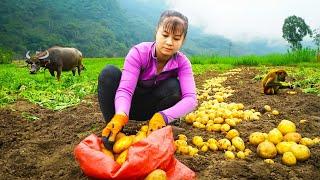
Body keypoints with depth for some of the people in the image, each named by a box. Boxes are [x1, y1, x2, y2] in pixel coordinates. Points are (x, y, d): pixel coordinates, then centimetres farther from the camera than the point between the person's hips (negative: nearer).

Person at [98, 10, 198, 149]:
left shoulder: (182, 63, -18)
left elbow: (190, 99, -32)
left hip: (152, 108, 1)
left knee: (174, 86, -29)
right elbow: (125, 90, -35)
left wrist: (163, 116, -51)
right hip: (130, 105, 0)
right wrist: (120, 115, -57)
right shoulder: (138, 52, -24)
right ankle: (114, 133, -20)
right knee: (109, 73, -28)